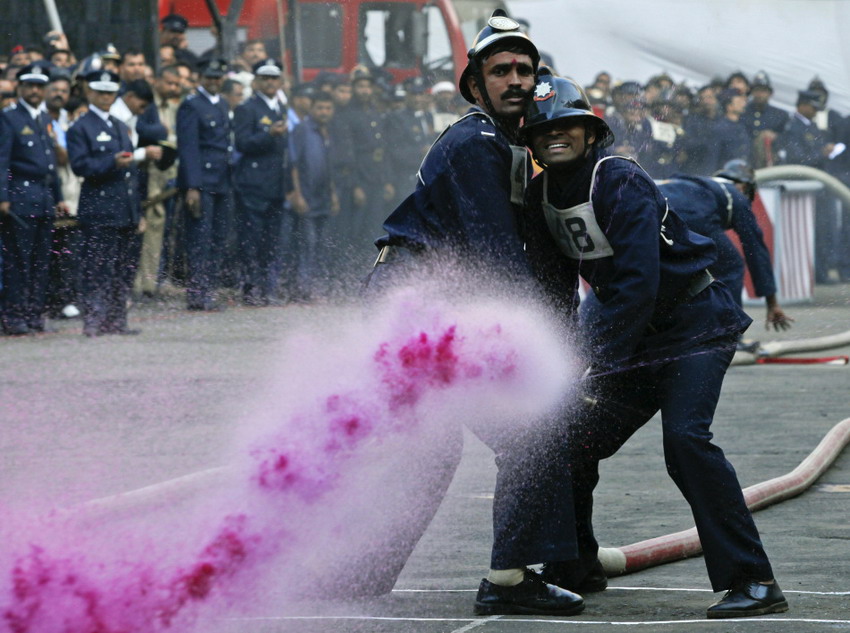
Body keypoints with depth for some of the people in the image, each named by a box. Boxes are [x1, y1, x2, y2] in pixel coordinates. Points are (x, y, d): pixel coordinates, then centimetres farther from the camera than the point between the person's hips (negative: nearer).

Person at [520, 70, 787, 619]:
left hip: (694, 325, -8)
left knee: (686, 438, -26)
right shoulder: (543, 195, 3)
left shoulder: (620, 182, -21)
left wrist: (597, 361, -33)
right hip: (633, 336, 8)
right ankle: (575, 568, 27)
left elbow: (638, 281, -29)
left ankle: (752, 582, -24)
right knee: (572, 443, 5)